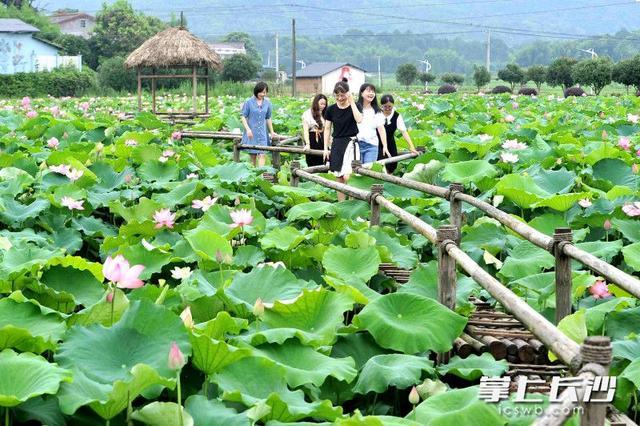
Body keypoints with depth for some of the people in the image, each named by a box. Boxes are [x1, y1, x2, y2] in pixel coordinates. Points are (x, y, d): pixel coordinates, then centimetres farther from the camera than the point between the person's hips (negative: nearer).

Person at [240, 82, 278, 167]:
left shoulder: (267, 103, 6)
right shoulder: (249, 102, -5)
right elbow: (243, 117, -4)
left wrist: (272, 132, 18)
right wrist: (248, 129, -15)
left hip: (262, 133, 2)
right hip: (251, 133, -2)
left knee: (261, 154, -9)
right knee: (252, 156, 4)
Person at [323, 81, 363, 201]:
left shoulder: (354, 107, -2)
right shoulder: (331, 109, 5)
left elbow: (359, 119, -22)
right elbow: (327, 129, 11)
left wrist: (352, 102, -17)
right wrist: (325, 148, 7)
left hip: (350, 142, -4)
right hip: (337, 143, 4)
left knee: (347, 176, -18)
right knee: (339, 179, 7)